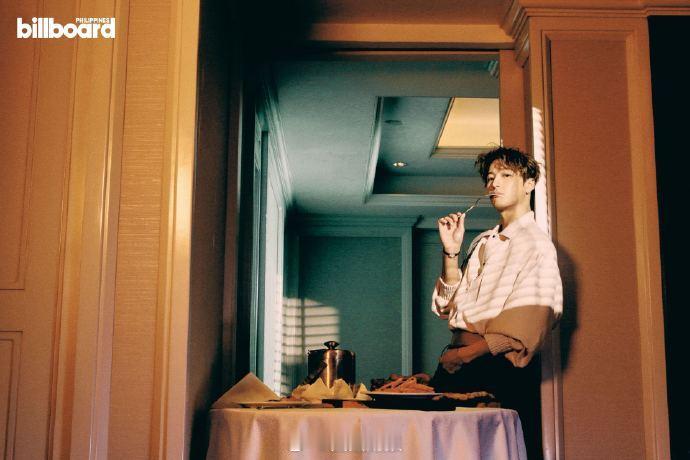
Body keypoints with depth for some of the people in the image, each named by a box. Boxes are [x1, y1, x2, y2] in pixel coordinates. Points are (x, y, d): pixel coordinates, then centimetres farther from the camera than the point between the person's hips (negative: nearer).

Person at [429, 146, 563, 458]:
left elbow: (523, 330, -14)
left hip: (498, 366, -6)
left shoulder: (535, 244, -5)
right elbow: (449, 307, 11)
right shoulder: (481, 243, 17)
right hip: (455, 364, 6)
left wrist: (466, 354, -13)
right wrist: (451, 251, 1)